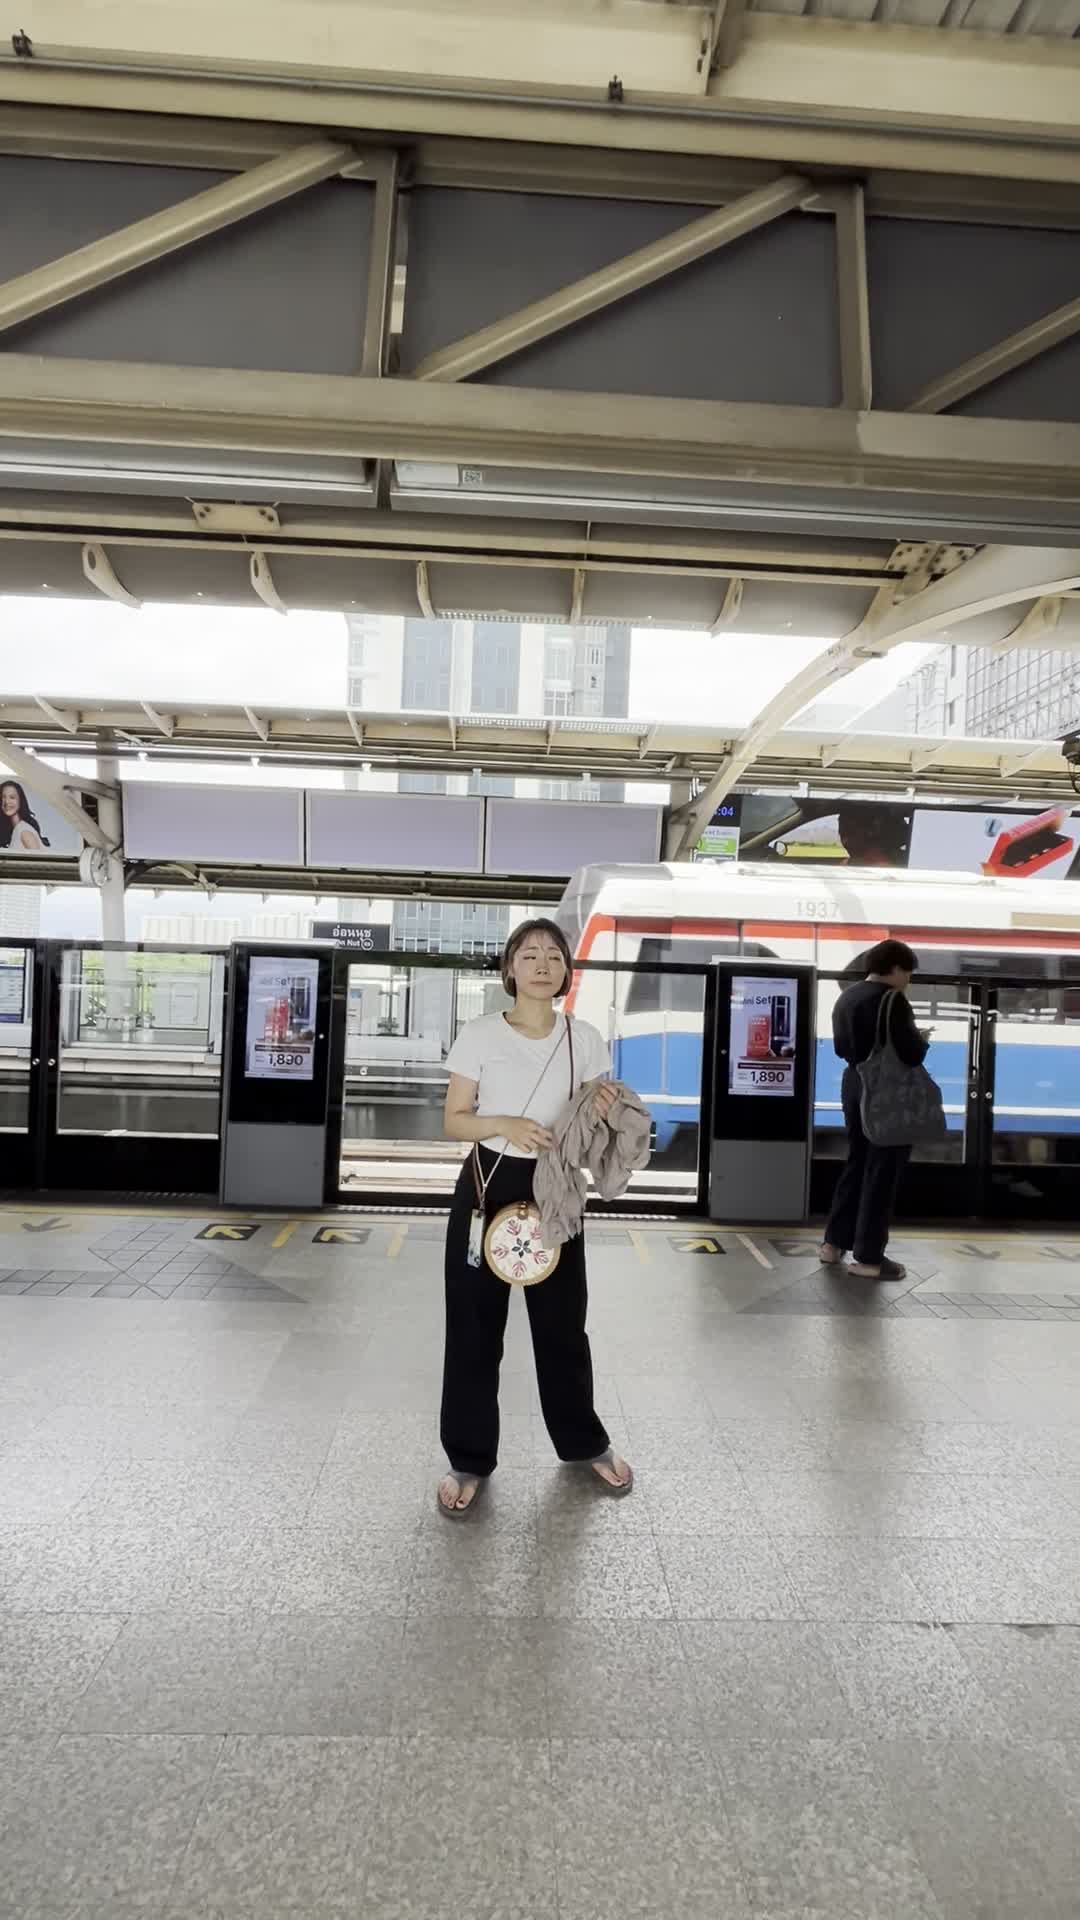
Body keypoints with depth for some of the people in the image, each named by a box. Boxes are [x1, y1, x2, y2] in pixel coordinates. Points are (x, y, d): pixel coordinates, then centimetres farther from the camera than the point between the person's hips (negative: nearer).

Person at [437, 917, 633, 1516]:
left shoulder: (583, 1039, 0)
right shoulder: (479, 1034, -7)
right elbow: (454, 1120, -5)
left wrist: (602, 1114, -14)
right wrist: (503, 1124, -23)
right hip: (487, 1185, -2)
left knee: (562, 1322, 14)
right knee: (474, 1327, 5)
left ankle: (586, 1443, 35)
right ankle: (469, 1459, 23)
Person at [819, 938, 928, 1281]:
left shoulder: (846, 996, 9)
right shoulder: (892, 1001, -18)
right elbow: (912, 1055, -21)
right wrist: (921, 1040, -1)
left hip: (855, 1086, 8)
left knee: (857, 1165, 17)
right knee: (882, 1173, 0)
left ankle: (834, 1243, 20)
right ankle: (869, 1258, 6)